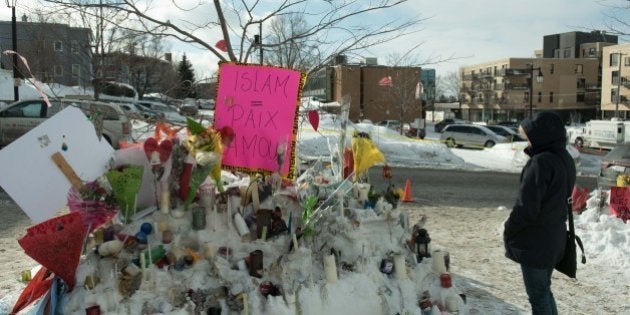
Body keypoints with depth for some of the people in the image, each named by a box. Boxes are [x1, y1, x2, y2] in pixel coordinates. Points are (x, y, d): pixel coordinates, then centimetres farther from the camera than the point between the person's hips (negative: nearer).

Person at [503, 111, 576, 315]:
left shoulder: (541, 162, -23)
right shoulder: (565, 159, 5)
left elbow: (526, 207, -23)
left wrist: (509, 231, -8)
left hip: (535, 242, -9)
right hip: (555, 238, 9)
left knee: (538, 296, 4)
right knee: (544, 291, 22)